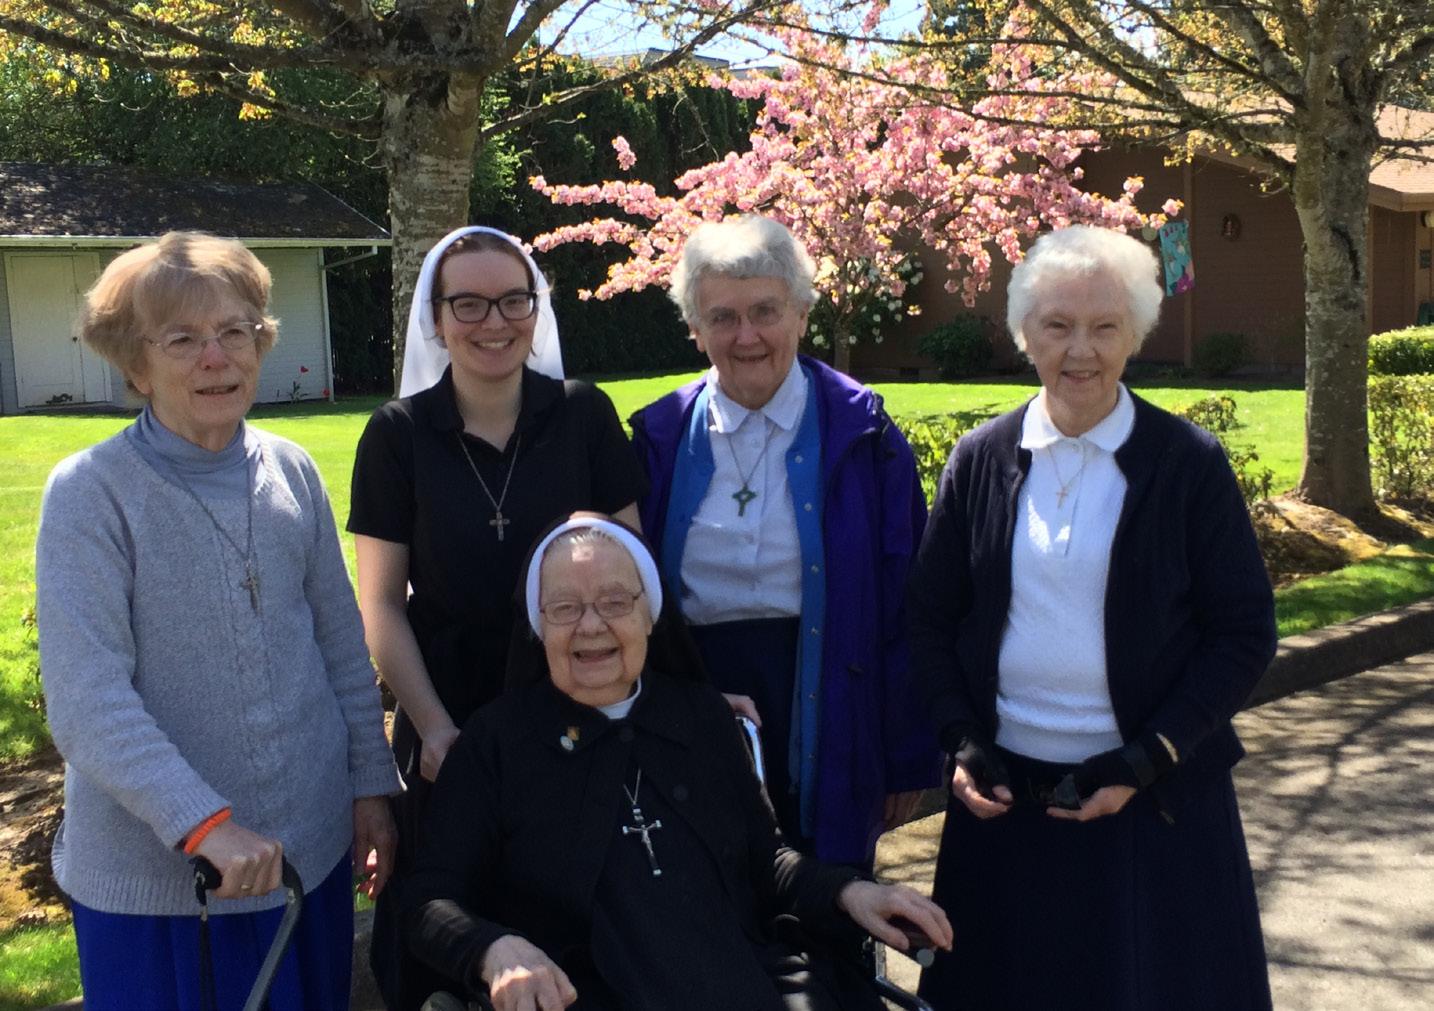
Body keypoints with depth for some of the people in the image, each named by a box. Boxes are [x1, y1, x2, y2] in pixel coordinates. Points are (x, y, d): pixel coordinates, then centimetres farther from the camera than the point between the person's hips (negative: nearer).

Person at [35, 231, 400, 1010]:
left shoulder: (292, 472, 1)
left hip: (310, 849, 4)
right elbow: (85, 703, -19)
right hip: (155, 873, -4)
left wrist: (371, 783, 7)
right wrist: (205, 824, -26)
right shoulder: (90, 493, -12)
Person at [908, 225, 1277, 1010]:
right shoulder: (981, 460, 1)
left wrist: (1146, 761, -12)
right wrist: (962, 745, -4)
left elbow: (1244, 632, -4)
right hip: (1002, 790, 2)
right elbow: (931, 617, 7)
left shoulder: (1189, 464, -6)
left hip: (1153, 799, -2)